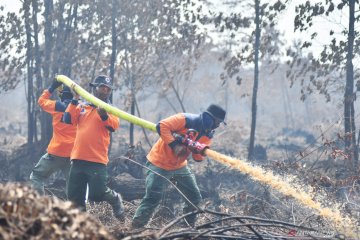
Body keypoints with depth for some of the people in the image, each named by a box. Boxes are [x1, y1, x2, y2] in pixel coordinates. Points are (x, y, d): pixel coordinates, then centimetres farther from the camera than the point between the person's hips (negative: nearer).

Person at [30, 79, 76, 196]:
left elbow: (41, 101, 10)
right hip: (74, 153, 4)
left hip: (57, 151, -4)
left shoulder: (58, 106, -6)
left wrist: (52, 87, 18)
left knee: (37, 176, 7)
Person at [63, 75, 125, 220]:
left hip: (97, 160, -4)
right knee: (75, 196, 6)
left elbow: (114, 126, -14)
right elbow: (68, 120, 0)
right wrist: (74, 100, -7)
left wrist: (104, 115, -33)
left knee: (97, 194, -12)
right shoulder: (82, 107, 14)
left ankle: (115, 199, 17)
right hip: (78, 159, 4)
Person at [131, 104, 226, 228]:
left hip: (180, 166, 8)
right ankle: (135, 229, -10)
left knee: (195, 198, 8)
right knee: (152, 199, -15)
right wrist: (174, 144, -32)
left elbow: (198, 157, 0)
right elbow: (162, 126, -28)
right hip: (159, 164, -8)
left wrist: (200, 151, -24)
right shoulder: (186, 120, -22)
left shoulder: (207, 134, 0)